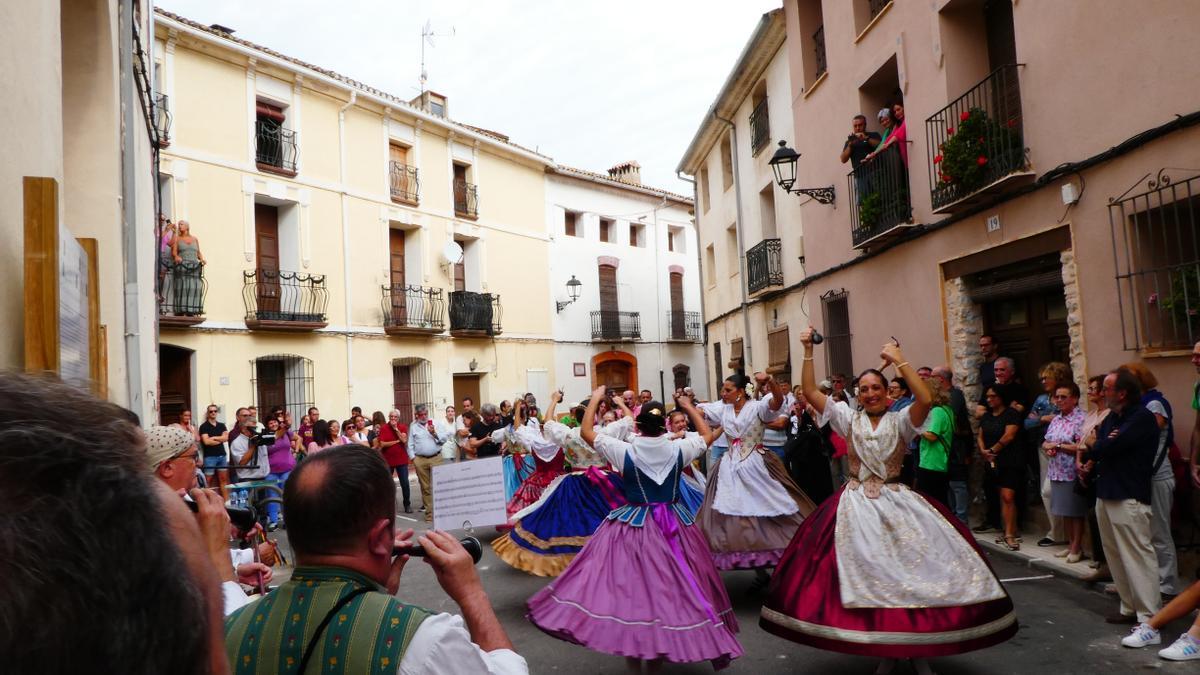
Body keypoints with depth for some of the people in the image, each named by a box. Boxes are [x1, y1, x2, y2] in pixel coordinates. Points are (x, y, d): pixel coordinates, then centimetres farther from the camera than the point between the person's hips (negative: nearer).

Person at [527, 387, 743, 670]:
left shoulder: (625, 451, -14)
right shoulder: (678, 449, -8)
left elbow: (586, 432, -4)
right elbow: (707, 435, 11)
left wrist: (595, 399, 6)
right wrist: (689, 407, 19)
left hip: (634, 526, -2)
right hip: (675, 525, 3)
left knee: (631, 583, 8)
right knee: (673, 584, 15)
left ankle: (633, 653, 16)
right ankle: (660, 652, 26)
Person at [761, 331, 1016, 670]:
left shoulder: (900, 421, 1)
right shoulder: (848, 419, 6)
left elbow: (925, 399, -20)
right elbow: (810, 392, -1)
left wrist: (899, 361, -20)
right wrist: (808, 352, -7)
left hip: (897, 503, -1)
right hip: (857, 505, 1)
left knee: (913, 569, -5)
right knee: (866, 574, 0)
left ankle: (918, 647, 13)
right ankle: (886, 650, 16)